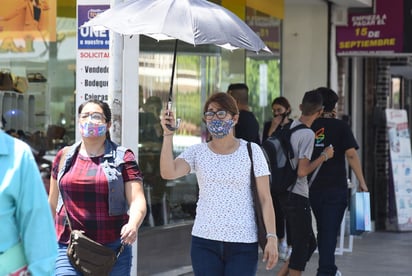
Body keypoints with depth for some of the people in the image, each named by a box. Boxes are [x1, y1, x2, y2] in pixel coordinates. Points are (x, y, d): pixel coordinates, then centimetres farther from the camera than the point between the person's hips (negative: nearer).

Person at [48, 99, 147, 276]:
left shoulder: (123, 158, 1)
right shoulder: (64, 157, 9)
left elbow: (138, 201, -7)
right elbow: (53, 203, 18)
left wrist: (133, 224, -27)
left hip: (113, 249, -1)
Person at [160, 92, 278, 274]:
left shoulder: (251, 151, 0)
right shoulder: (197, 152, 5)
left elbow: (265, 198, -2)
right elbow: (168, 173, -13)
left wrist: (272, 238, -8)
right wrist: (168, 134, -17)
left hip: (243, 243, -2)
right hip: (204, 241, 2)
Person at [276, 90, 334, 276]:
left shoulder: (292, 126, 7)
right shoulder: (308, 134, -18)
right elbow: (302, 171, -22)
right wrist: (324, 156, -11)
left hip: (286, 194, 9)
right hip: (298, 197, -9)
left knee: (309, 244, 16)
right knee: (301, 247, 0)